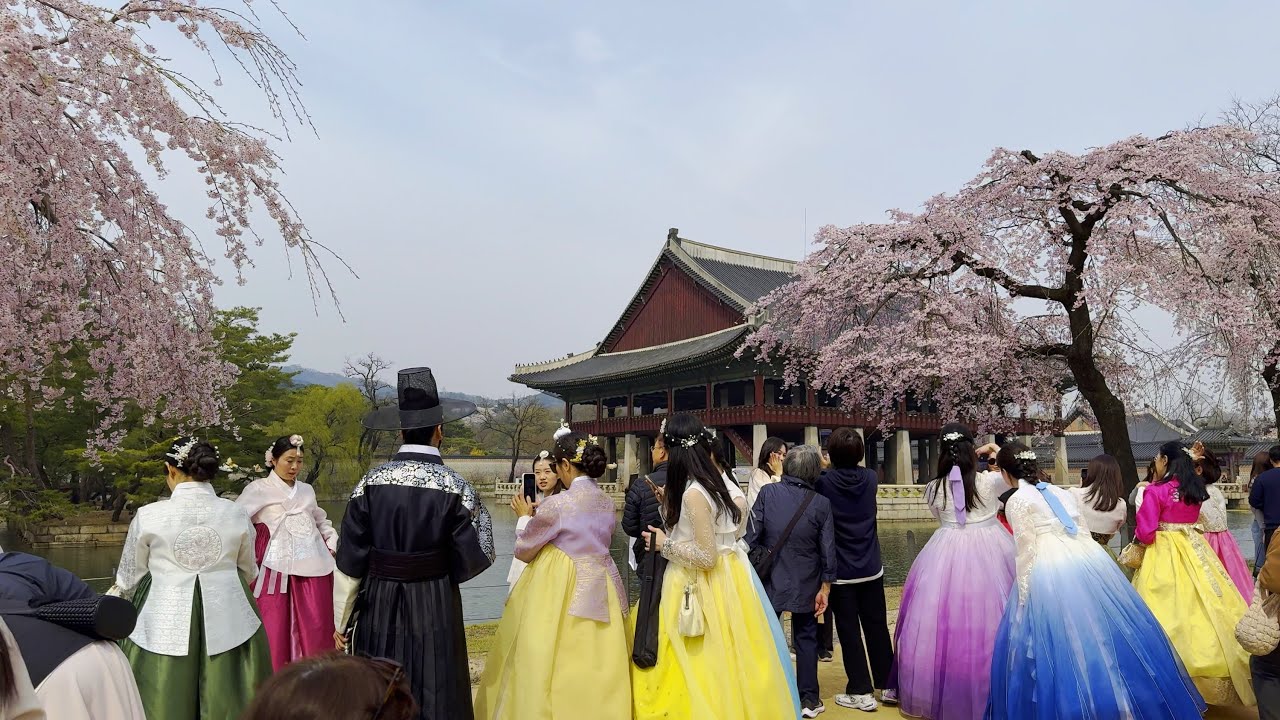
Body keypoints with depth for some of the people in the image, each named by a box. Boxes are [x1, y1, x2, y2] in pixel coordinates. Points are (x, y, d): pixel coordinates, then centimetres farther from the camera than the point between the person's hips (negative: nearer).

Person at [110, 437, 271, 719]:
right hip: (227, 623, 2)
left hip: (164, 626, -1)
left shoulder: (148, 515, -6)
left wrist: (117, 593, 29)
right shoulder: (236, 513, 0)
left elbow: (128, 579, 6)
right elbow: (249, 572, 14)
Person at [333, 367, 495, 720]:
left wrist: (342, 620, 8)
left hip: (378, 608, 2)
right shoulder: (456, 488, -11)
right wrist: (479, 514, 8)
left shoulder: (370, 483, -7)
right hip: (435, 609, -2)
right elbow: (477, 557, -8)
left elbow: (349, 561, -3)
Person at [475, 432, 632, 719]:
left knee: (553, 665, 4)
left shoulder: (557, 505, -15)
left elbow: (523, 549, -4)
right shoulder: (607, 503, 6)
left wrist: (525, 517, 14)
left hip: (560, 592, -7)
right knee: (596, 669, 12)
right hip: (600, 590, 7)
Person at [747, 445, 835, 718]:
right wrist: (825, 588, 3)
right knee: (806, 639, 14)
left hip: (770, 581, 0)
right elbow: (828, 550, -6)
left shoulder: (767, 492, -12)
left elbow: (752, 536, -11)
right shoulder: (821, 503, -10)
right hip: (805, 585, 1)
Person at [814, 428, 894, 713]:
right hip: (871, 568, 4)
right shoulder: (870, 478, -3)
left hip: (841, 571, -4)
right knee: (877, 628, 14)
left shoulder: (824, 481, -13)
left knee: (849, 632, 4)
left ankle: (862, 692, 9)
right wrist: (830, 469, 26)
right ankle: (889, 685, 24)